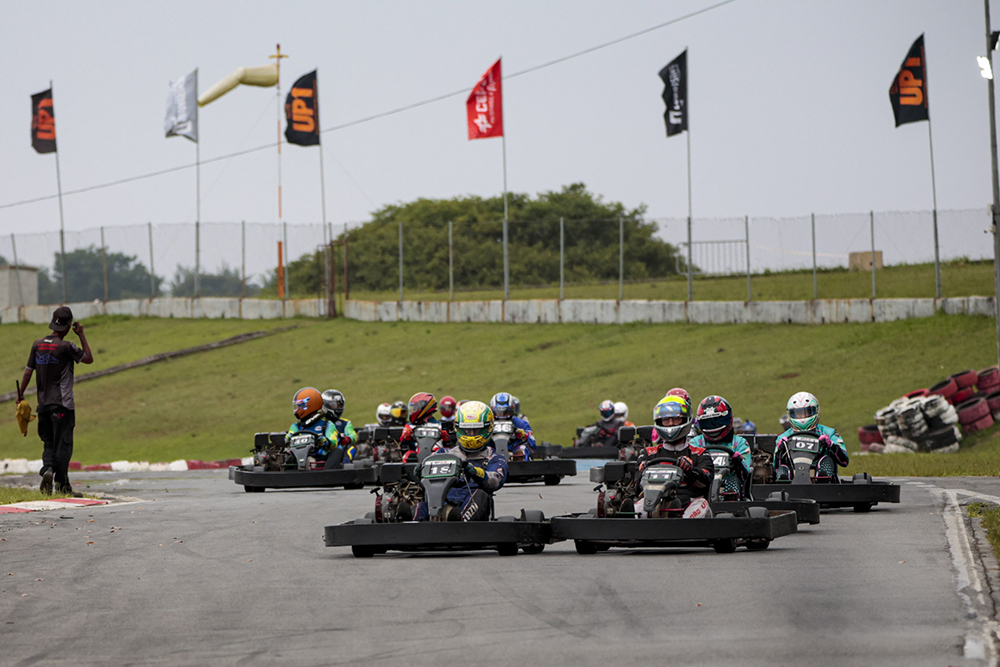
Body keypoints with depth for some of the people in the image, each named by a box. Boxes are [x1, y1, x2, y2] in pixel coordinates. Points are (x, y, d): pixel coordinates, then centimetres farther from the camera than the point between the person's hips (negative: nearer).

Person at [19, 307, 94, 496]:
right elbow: (89, 358, -2)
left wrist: (20, 395, 18)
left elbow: (28, 371, 9)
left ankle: (47, 468, -14)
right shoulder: (65, 346, -12)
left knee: (49, 443, 12)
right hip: (62, 405, -5)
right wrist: (81, 336, 5)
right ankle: (62, 484, -5)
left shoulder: (37, 345, 5)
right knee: (63, 444, -2)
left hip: (43, 403, 5)